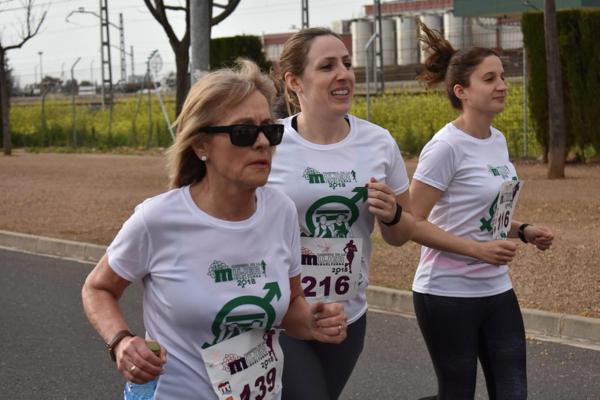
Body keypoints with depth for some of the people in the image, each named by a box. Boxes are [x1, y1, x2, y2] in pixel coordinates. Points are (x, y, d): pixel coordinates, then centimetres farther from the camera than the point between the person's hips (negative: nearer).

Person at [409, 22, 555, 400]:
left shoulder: (497, 139, 6)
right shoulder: (446, 146, -17)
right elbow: (413, 224, -18)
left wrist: (523, 230, 2)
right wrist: (479, 250, -25)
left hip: (497, 291, 7)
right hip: (448, 295, -7)